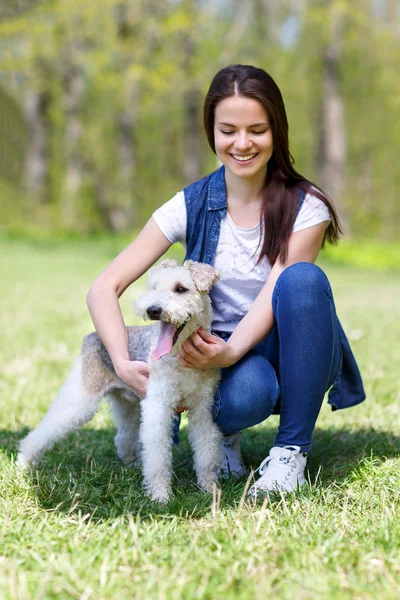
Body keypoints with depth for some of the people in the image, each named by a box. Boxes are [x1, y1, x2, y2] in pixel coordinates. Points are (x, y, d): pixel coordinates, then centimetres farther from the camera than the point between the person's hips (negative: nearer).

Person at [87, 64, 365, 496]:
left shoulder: (305, 207, -9)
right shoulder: (192, 207, -6)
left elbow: (275, 294, -21)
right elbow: (104, 288, -12)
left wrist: (231, 351, -41)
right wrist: (123, 364, -29)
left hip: (293, 355, 1)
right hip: (218, 350, -1)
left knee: (303, 278, -31)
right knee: (245, 394, -38)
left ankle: (292, 449, -20)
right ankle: (223, 431, 3)